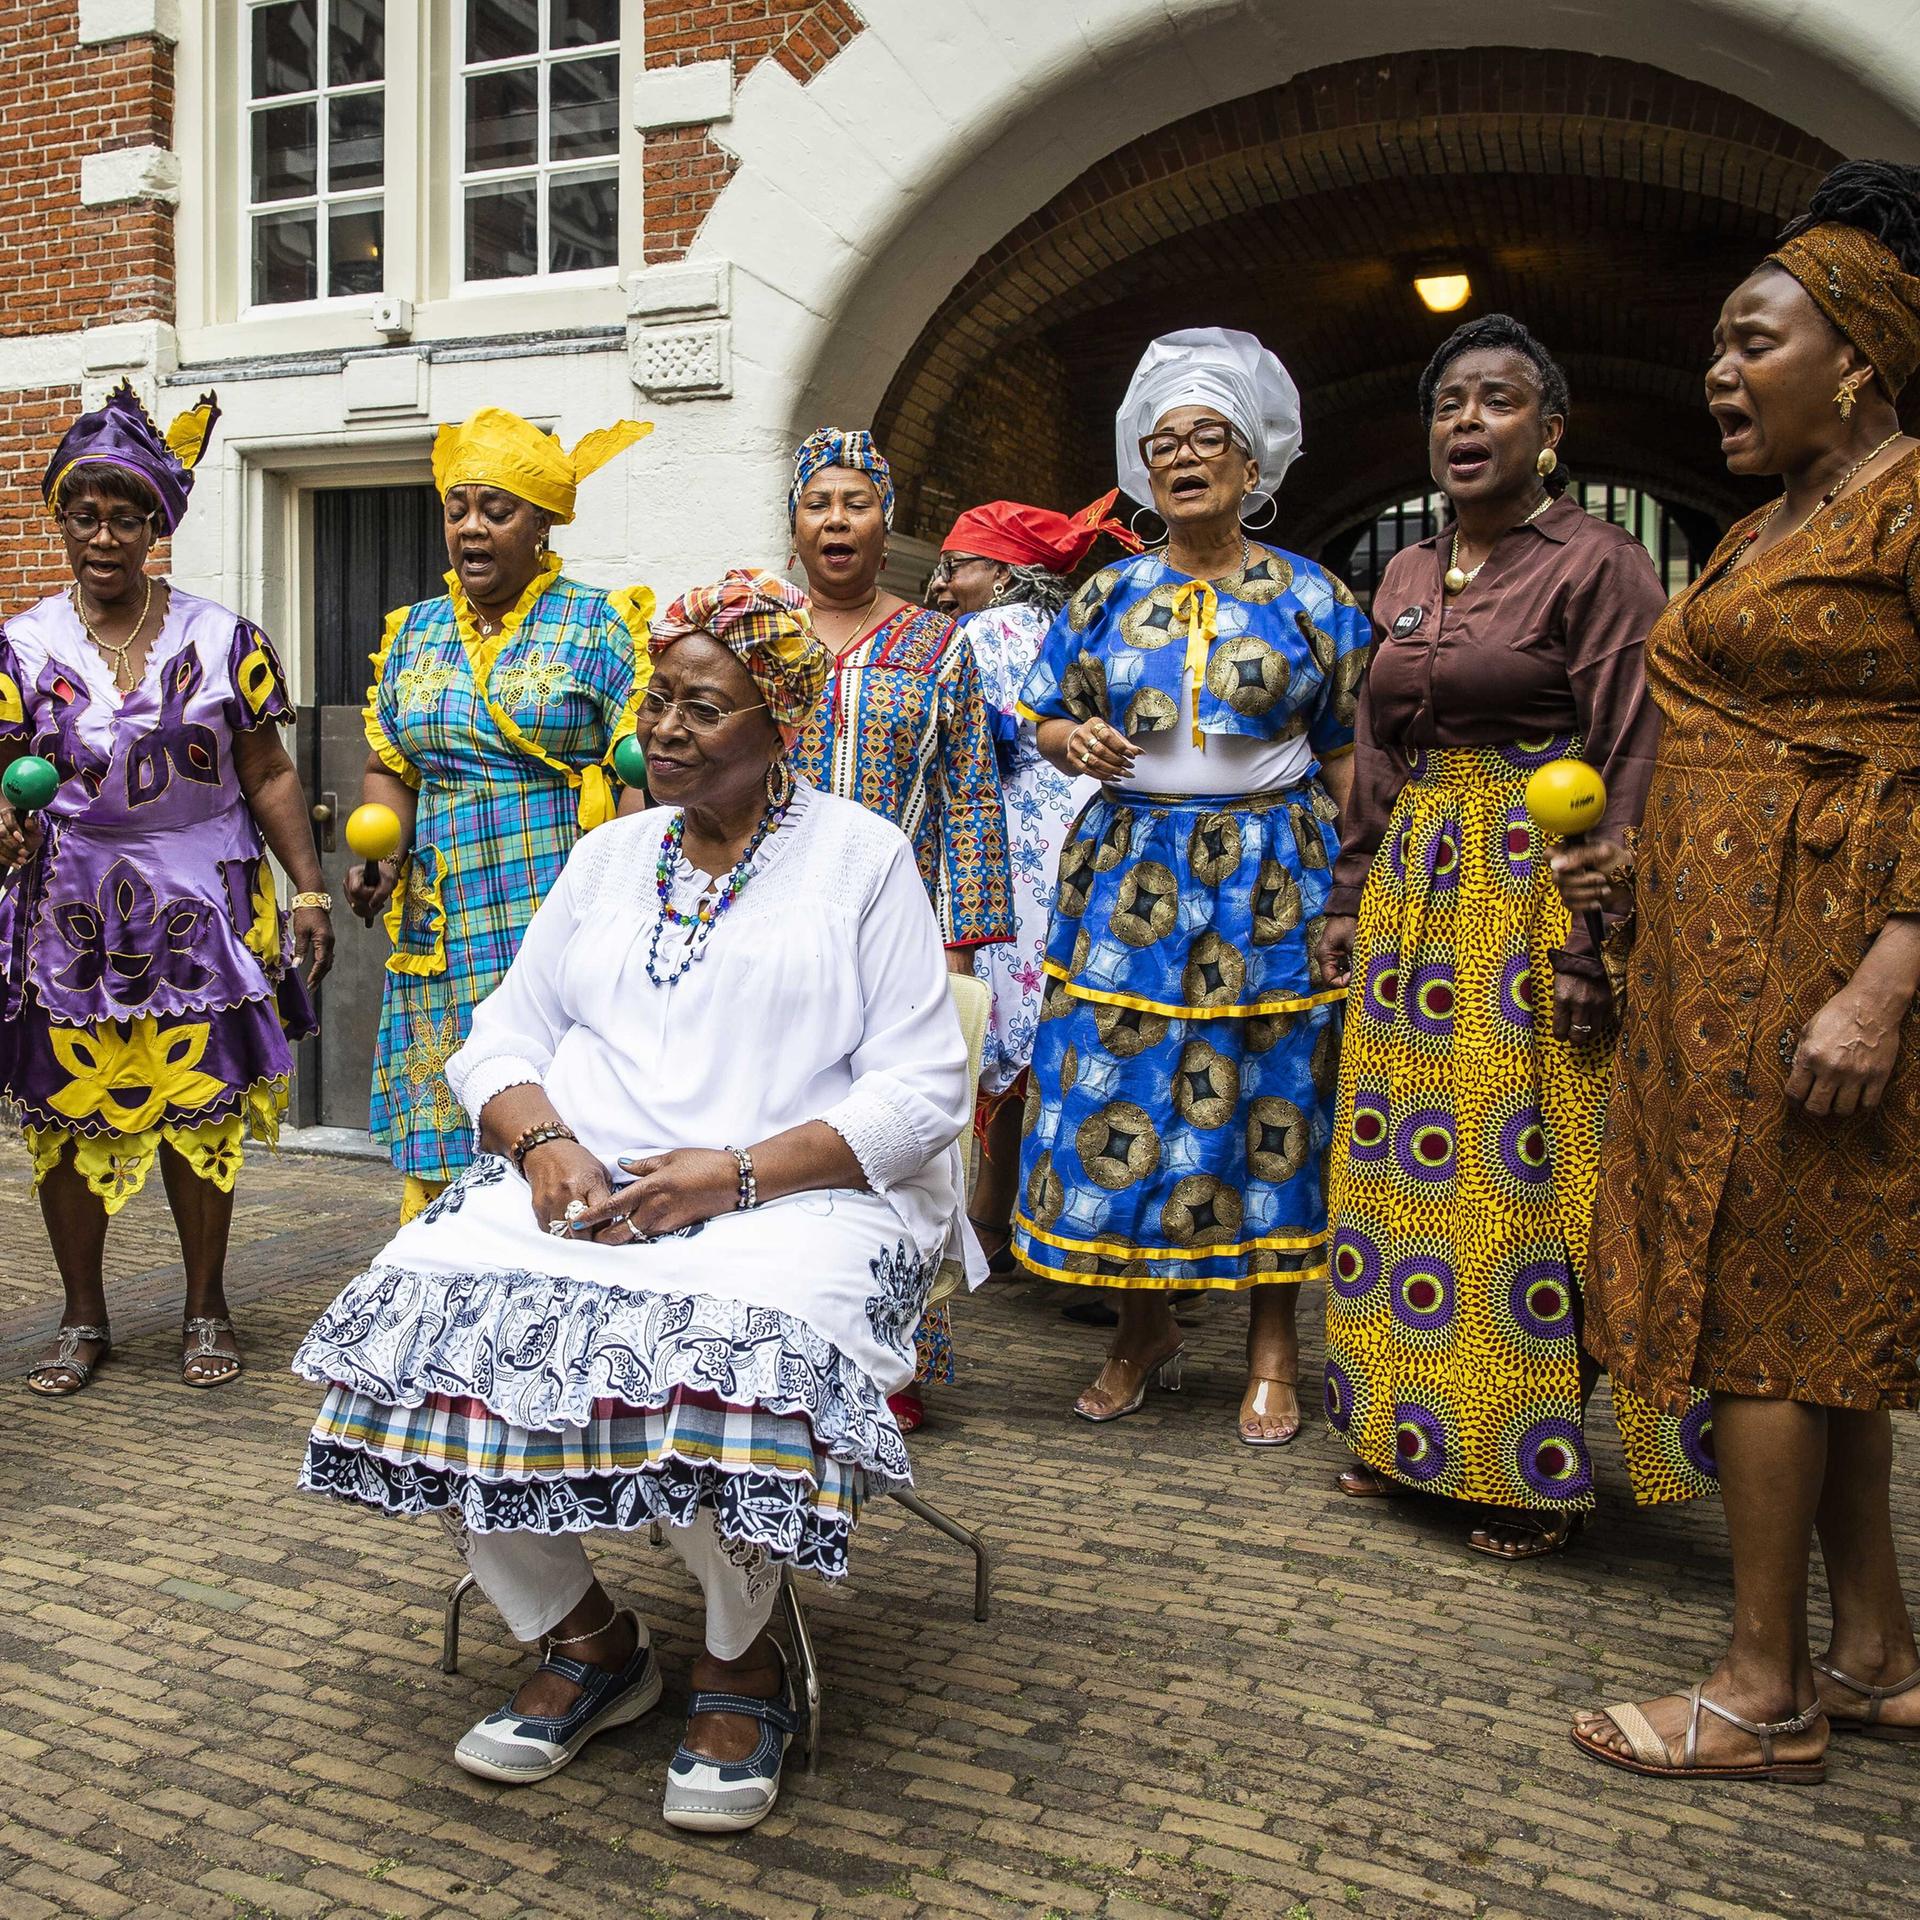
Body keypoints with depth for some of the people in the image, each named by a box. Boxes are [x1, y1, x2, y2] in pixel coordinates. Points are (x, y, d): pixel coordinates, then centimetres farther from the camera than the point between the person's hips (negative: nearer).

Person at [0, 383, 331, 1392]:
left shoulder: (221, 638, 2)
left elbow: (267, 777, 4)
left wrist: (310, 890, -2)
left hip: (202, 904, -1)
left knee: (201, 1107, 3)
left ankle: (205, 1309, 20)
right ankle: (84, 1318, 23)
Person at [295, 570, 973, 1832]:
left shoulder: (862, 856, 3)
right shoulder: (611, 855, 19)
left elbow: (923, 1086, -5)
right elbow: (505, 1034, 15)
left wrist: (736, 1174, -17)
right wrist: (542, 1139, -8)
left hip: (799, 1194, -4)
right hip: (582, 1187, 5)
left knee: (733, 1350, -35)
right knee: (439, 1311, -23)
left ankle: (743, 1663, -4)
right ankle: (587, 1641, -1)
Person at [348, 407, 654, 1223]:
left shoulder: (600, 628, 0)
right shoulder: (412, 634, 16)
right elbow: (388, 771, 20)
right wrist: (379, 856, 0)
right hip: (442, 934, 5)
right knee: (441, 1153, 5)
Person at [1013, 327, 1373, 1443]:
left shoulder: (1311, 597, 4)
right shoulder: (1108, 595, 9)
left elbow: (1346, 754, 3)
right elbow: (1050, 721, 13)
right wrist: (1075, 740, -10)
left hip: (1273, 878, -2)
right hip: (1131, 872, 2)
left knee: (1268, 1100, 2)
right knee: (1119, 1098, 0)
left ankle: (1274, 1351, 16)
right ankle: (1146, 1333, 18)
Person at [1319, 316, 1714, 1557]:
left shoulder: (1597, 563, -5)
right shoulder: (1406, 578, 15)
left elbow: (1634, 763, -12)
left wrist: (1595, 940, -18)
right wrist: (1351, 896, 13)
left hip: (1534, 896, -6)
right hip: (1414, 896, 7)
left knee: (1533, 1174, -2)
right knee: (1407, 1162, 10)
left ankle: (1544, 1465, 13)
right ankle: (1414, 1430, 24)